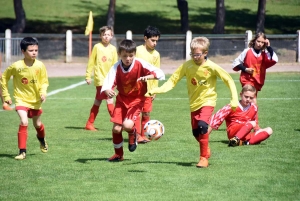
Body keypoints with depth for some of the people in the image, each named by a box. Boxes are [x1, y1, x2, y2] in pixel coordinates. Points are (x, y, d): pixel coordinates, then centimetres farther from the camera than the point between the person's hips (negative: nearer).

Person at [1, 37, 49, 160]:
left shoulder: (40, 66, -14)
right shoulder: (16, 66, -19)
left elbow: (44, 81, -1)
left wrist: (43, 92, -20)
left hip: (35, 100, 3)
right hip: (21, 99, -3)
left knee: (37, 124, 19)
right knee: (24, 122, -22)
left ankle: (42, 139, 54)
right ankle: (22, 151, -12)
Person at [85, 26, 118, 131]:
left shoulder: (113, 49, 6)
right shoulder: (97, 47, -5)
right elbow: (91, 63, -1)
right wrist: (88, 76, -4)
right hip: (100, 78, -5)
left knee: (97, 102, 11)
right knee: (109, 100, -13)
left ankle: (89, 124, 18)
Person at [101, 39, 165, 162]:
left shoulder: (140, 64, -18)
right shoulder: (116, 68, -15)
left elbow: (160, 73, -21)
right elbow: (107, 84, -25)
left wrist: (148, 77, -41)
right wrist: (107, 91, -49)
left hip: (137, 99, -3)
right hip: (122, 99, 3)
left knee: (127, 125, -23)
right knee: (116, 128, -2)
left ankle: (133, 134, 16)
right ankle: (118, 154, 23)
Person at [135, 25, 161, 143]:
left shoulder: (156, 54, 5)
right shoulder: (137, 50, -5)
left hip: (148, 88, 4)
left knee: (146, 113, 6)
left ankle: (143, 135, 14)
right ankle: (137, 135, -3)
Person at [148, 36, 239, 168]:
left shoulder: (212, 67, -17)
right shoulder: (187, 65, -11)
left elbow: (229, 80, -9)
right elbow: (173, 80, -10)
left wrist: (234, 99, -13)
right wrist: (158, 90, -24)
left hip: (208, 100, -4)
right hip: (194, 102, 4)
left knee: (202, 125, -25)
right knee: (196, 132, 7)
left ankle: (204, 158, -14)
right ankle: (206, 151, 37)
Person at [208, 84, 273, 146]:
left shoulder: (254, 108, 6)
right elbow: (217, 117, -9)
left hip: (245, 134, 6)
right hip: (233, 132, -6)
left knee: (269, 130, -12)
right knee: (252, 123, -28)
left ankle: (246, 142, -33)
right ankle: (235, 140, -49)